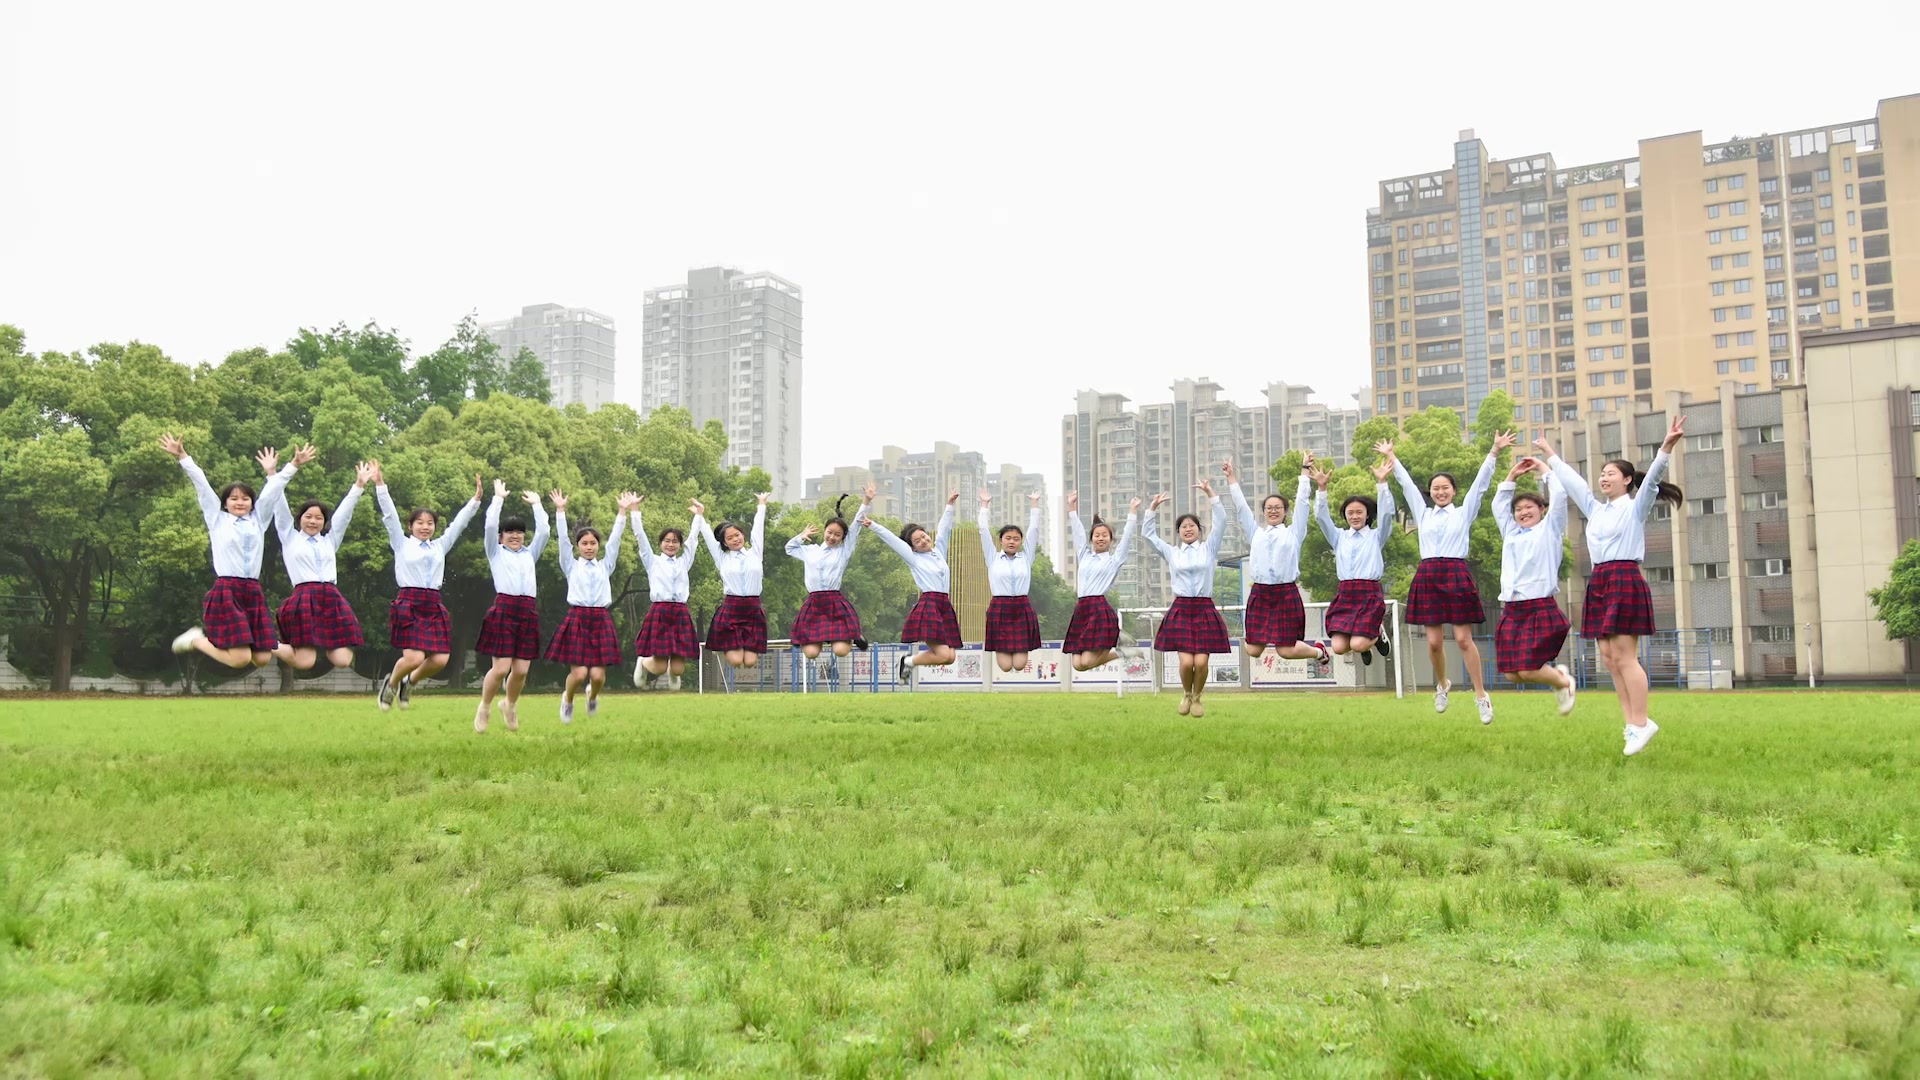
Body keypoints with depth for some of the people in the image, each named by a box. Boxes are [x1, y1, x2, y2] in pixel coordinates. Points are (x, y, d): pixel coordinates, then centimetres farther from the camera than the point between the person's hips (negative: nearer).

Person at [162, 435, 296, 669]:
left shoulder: (257, 519, 17)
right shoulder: (217, 519, 9)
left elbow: (273, 490, 19)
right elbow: (201, 485, 5)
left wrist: (283, 468, 21)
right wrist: (182, 457, 2)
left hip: (253, 592, 4)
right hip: (226, 591, -4)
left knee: (262, 660, -3)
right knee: (240, 659, -14)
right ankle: (196, 640, 13)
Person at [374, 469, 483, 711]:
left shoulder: (439, 546, 18)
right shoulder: (402, 544, 8)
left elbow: (459, 523, 18)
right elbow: (390, 515, 1)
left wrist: (476, 499, 12)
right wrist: (380, 485, -7)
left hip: (434, 606, 4)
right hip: (409, 604, -4)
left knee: (440, 660, -7)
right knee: (414, 658, -17)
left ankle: (409, 682, 23)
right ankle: (391, 683, 16)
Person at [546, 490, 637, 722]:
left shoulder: (605, 566, 14)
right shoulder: (572, 566, 9)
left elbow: (614, 540, 7)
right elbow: (563, 539, 0)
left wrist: (623, 511, 0)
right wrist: (560, 510, -9)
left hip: (601, 620, 2)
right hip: (577, 619, -2)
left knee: (598, 675, -6)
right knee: (579, 673, -10)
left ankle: (593, 695, 29)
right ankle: (567, 699, 23)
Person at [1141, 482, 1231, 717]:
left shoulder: (1208, 549, 9)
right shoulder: (1171, 553, 12)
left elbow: (1218, 524, -2)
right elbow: (1148, 533, 11)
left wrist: (1210, 494, -9)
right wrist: (1153, 508, 2)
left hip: (1205, 610, 0)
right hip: (1180, 610, 0)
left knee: (1201, 662, -9)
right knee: (1186, 662, -10)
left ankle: (1197, 697, 19)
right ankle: (1186, 694, 20)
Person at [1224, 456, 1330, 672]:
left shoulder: (1293, 533, 9)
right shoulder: (1256, 533, 15)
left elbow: (1301, 502, 8)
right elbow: (1241, 506, 15)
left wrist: (1305, 472, 8)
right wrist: (1231, 477, 15)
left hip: (1286, 594, -2)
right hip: (1260, 594, 2)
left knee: (1286, 650, -3)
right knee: (1253, 651, -2)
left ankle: (1319, 651, 25)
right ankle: (1248, 639, 32)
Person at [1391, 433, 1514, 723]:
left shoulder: (1464, 512, 11)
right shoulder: (1423, 514, 17)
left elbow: (1480, 484, 3)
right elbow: (1407, 484, 21)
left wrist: (1494, 452, -5)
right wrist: (1392, 458, 24)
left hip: (1457, 576, -2)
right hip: (1428, 577, 2)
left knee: (1463, 639, -6)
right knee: (1434, 641, 2)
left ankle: (1481, 694, 2)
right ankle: (1442, 684, 27)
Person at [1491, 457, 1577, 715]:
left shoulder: (1549, 529, 6)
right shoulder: (1511, 533, 19)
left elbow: (1559, 498, -2)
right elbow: (1499, 505, 29)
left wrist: (1544, 469, 9)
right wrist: (1512, 476, 25)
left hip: (1540, 608, -6)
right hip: (1511, 610, 6)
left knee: (1527, 671, -13)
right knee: (1512, 674, -2)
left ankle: (1563, 682, 17)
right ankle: (1555, 672, 25)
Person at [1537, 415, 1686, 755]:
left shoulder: (1636, 507, 1)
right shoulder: (1596, 509, 19)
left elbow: (1651, 478, -15)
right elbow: (1572, 480, 28)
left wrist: (1667, 447, -29)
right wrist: (1549, 455, 35)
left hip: (1626, 580, -8)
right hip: (1599, 583, 8)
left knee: (1624, 655, -12)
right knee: (1609, 657, 3)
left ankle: (1641, 723, -7)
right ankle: (1632, 722, 6)